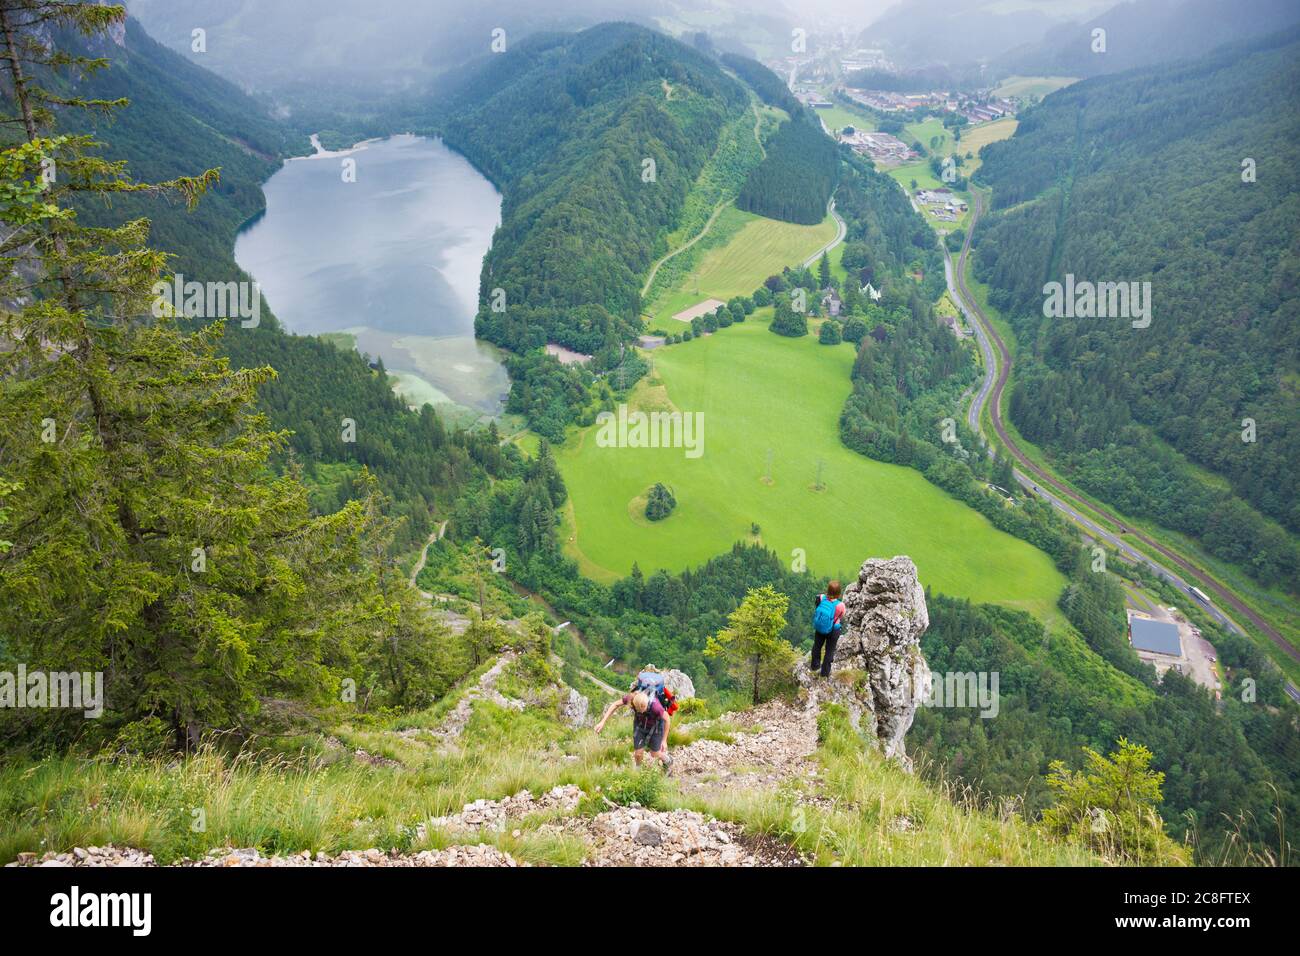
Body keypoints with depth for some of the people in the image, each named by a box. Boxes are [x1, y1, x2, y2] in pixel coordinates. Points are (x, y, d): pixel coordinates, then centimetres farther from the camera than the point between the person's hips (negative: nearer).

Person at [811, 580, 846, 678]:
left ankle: (815, 666, 51)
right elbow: (841, 618, -15)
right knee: (829, 650, 21)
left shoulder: (821, 598, -30)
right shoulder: (840, 606, -36)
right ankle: (825, 672, 37)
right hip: (833, 630, -3)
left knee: (817, 646, 29)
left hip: (819, 627, 3)